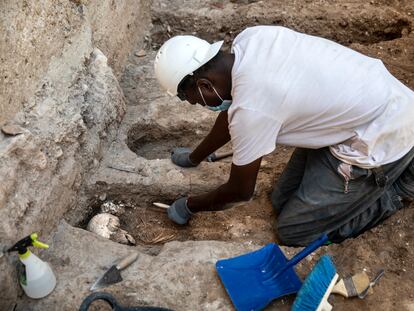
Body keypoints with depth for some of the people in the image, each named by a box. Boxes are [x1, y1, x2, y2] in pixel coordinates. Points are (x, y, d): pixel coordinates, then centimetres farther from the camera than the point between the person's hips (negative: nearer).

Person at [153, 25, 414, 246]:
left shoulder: (251, 109, -29)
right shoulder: (250, 38, -6)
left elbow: (241, 191, -11)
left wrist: (189, 206, 7)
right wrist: (194, 157, 24)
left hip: (383, 140, -8)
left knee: (293, 231, -1)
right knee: (283, 202, 12)